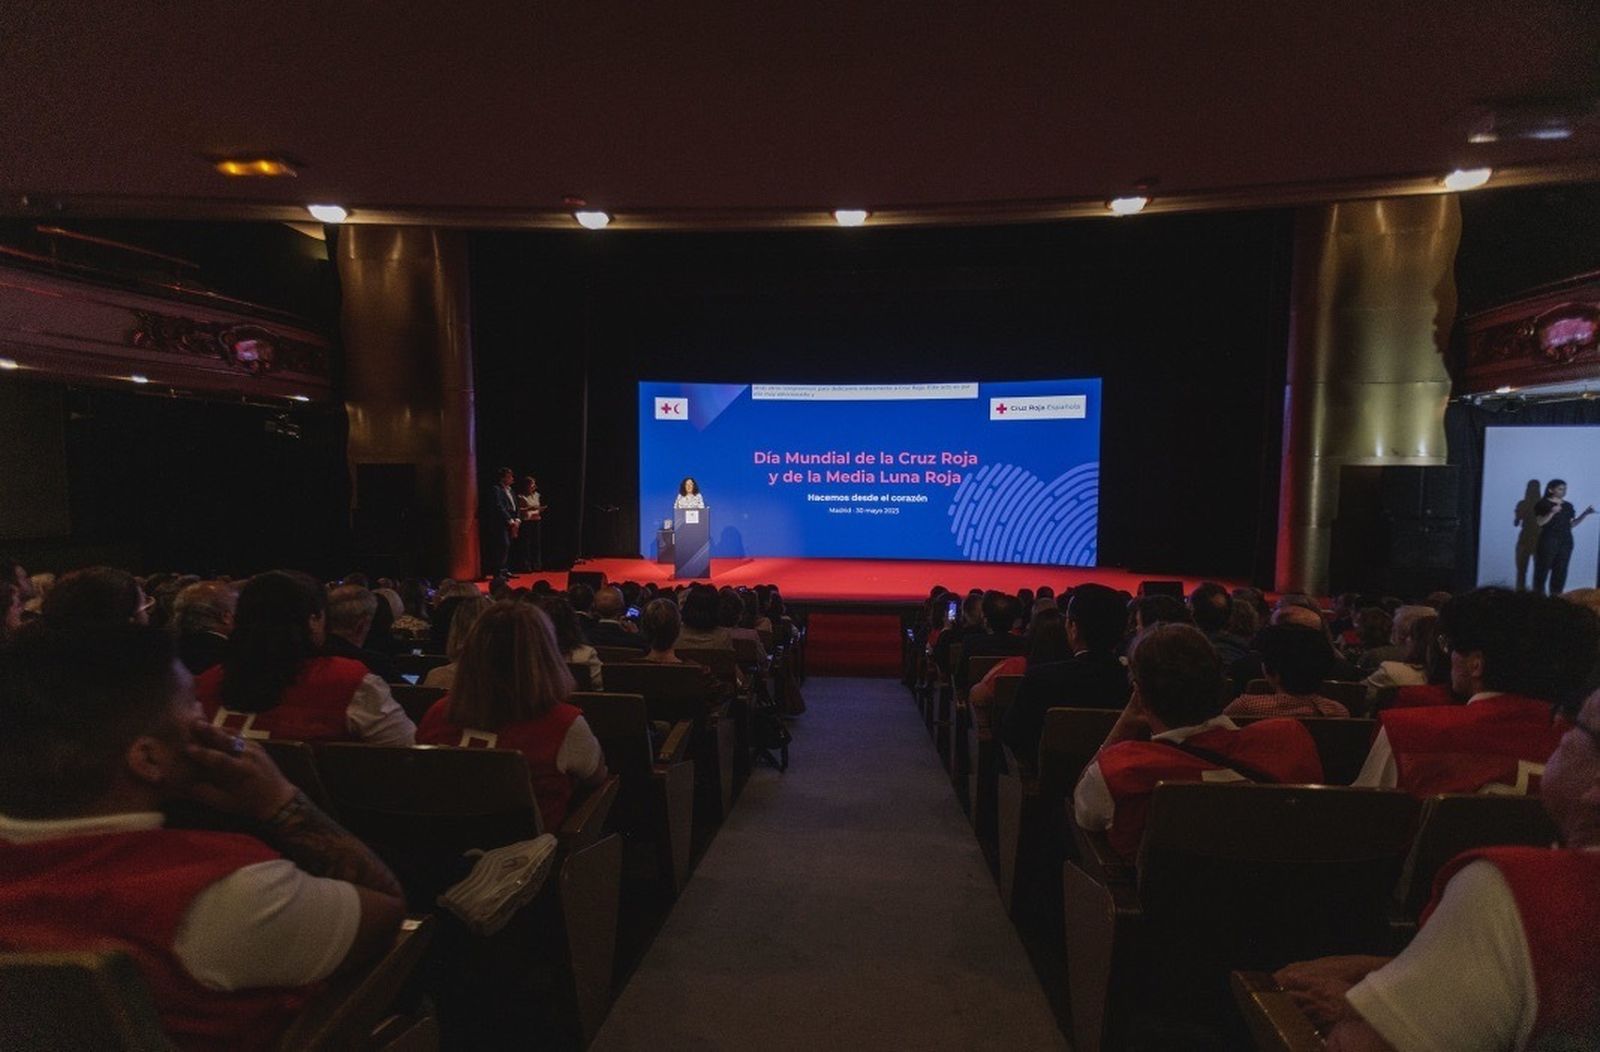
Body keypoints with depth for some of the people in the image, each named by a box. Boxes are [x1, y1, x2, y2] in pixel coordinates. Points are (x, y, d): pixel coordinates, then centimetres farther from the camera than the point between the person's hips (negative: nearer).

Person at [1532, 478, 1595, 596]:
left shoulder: (1568, 506, 13)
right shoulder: (1543, 504, -4)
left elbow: (1571, 524, 14)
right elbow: (1540, 522, -12)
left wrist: (1585, 514, 5)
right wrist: (1552, 513, -25)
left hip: (1566, 541, 5)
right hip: (1549, 540, -5)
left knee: (1561, 570, 4)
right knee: (1543, 568, -5)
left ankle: (1556, 595, 8)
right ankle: (1539, 594, 0)